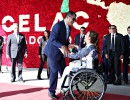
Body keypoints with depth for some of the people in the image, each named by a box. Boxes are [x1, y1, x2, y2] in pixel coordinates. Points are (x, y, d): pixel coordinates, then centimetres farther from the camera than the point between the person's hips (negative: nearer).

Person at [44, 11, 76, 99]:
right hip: (53, 51, -8)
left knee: (64, 71, 9)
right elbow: (53, 40, -27)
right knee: (54, 71, -2)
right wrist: (63, 46, -40)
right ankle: (51, 92, 14)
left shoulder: (69, 27, 5)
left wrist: (69, 45, -8)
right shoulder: (58, 25, -22)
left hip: (61, 52, 8)